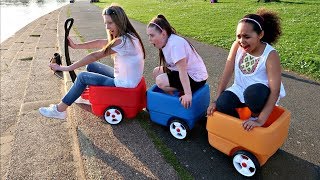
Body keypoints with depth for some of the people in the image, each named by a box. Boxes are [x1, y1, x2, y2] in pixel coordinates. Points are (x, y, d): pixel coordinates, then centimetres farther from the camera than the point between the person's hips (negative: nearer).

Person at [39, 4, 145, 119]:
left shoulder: (122, 41, -25)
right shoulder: (127, 35, 4)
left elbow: (95, 56, -24)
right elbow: (100, 43, 9)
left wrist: (66, 68, -18)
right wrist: (76, 46, 6)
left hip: (124, 86, -9)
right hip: (125, 79, 9)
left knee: (82, 77, -2)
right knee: (91, 66, 16)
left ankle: (59, 110, 11)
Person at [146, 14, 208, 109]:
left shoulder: (175, 44, -26)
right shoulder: (165, 42, 2)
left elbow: (182, 70, -30)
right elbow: (167, 65, 3)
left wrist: (188, 94, -31)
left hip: (196, 78, -9)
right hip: (186, 73, 9)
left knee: (160, 81, -21)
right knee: (156, 72, 8)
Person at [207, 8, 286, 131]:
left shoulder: (270, 55, -22)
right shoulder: (237, 46, -11)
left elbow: (275, 91, -25)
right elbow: (227, 74, -9)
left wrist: (260, 121, -31)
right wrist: (215, 100, -15)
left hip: (261, 94, -3)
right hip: (240, 90, 4)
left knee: (252, 92, -38)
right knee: (222, 103, -26)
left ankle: (256, 116, -4)